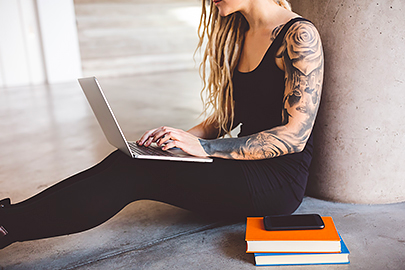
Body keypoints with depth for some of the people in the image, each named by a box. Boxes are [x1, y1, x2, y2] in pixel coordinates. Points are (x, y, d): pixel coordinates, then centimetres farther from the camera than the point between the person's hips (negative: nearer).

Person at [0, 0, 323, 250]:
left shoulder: (299, 35, -12)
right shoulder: (238, 34, 13)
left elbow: (294, 136, -18)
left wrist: (203, 146, -21)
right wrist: (184, 138, -3)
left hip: (279, 181, -6)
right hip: (245, 163, 7)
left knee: (133, 173, -22)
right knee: (124, 161, -13)